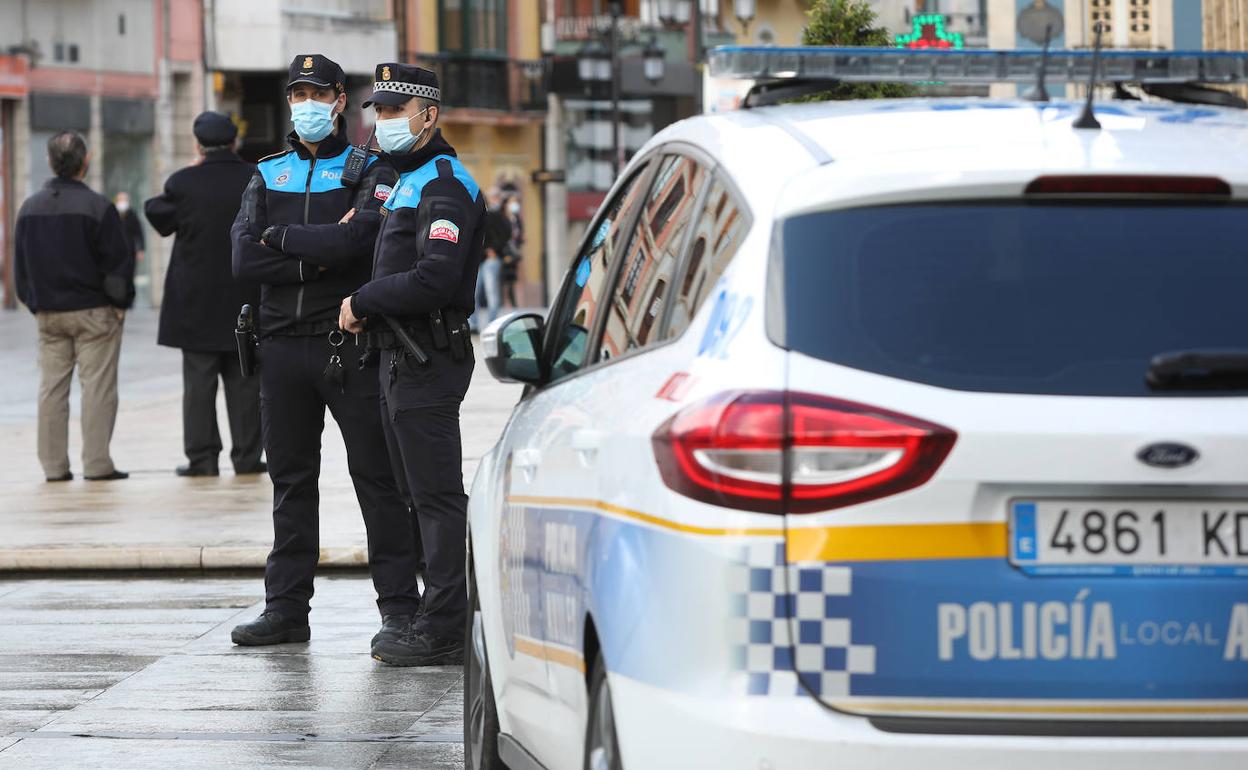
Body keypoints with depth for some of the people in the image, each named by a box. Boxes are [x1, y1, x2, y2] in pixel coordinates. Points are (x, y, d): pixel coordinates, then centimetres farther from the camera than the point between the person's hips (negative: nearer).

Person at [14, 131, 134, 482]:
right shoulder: (96, 207, -13)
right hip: (93, 311, -5)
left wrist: (34, 303, 16)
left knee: (52, 387, 8)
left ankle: (53, 465, 7)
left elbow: (20, 265, 11)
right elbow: (118, 259, -12)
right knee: (97, 387, -2)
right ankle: (97, 463, -5)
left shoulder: (30, 208, 5)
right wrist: (121, 302, 0)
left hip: (48, 313, 5)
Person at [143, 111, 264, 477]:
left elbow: (159, 218, 4)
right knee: (244, 382, 8)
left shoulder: (183, 183, -12)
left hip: (196, 299, -2)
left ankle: (201, 457, 2)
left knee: (198, 382, 4)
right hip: (246, 298, 2)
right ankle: (247, 456, 9)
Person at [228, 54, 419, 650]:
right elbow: (244, 259, -1)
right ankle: (286, 608, 14)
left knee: (376, 477, -3)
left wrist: (282, 237, -6)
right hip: (283, 346, 4)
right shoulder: (268, 175, 14)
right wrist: (319, 256, -11)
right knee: (291, 480, 9)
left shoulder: (370, 171, 2)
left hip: (351, 347, -4)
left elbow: (356, 239, -18)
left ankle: (399, 607, 0)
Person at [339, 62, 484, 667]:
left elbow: (434, 279, -25)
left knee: (437, 496, -9)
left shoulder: (444, 185, -14)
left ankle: (443, 631, -9)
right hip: (401, 361, 11)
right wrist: (369, 308, 10)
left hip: (427, 362, -11)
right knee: (424, 495, 12)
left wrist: (363, 302, -14)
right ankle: (438, 621, 17)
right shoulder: (408, 180, 20)